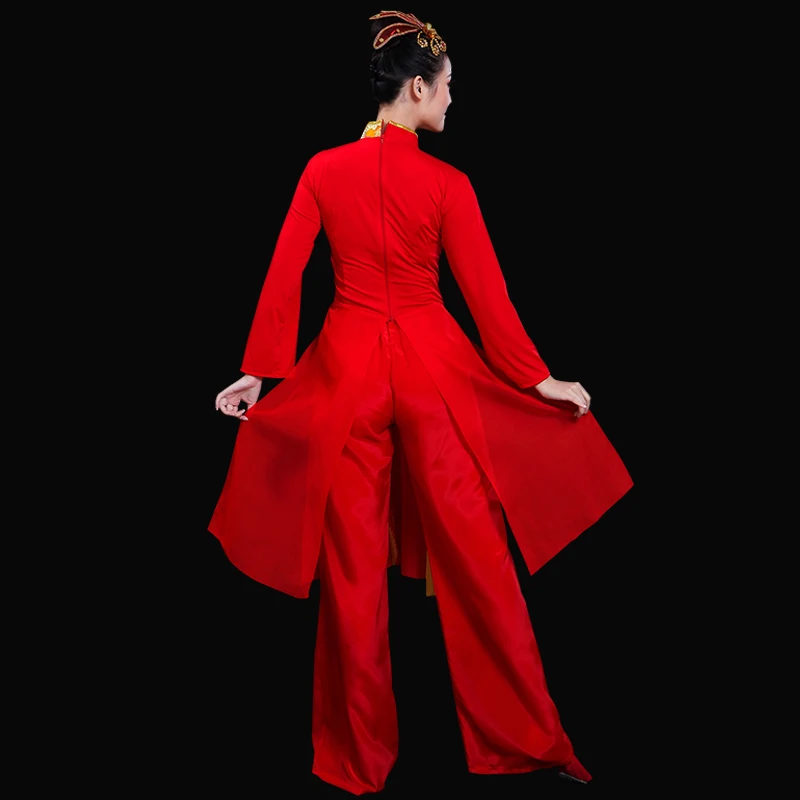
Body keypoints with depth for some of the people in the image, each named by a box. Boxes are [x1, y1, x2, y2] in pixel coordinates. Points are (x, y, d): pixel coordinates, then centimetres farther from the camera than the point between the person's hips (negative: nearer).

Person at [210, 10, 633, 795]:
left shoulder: (323, 170, 2)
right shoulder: (447, 183, -6)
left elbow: (283, 276, 1)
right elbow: (486, 293, -5)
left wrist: (260, 371, 8)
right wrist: (538, 380, 2)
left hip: (345, 368, 3)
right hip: (432, 368, -2)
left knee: (354, 564, 10)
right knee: (473, 553, 7)